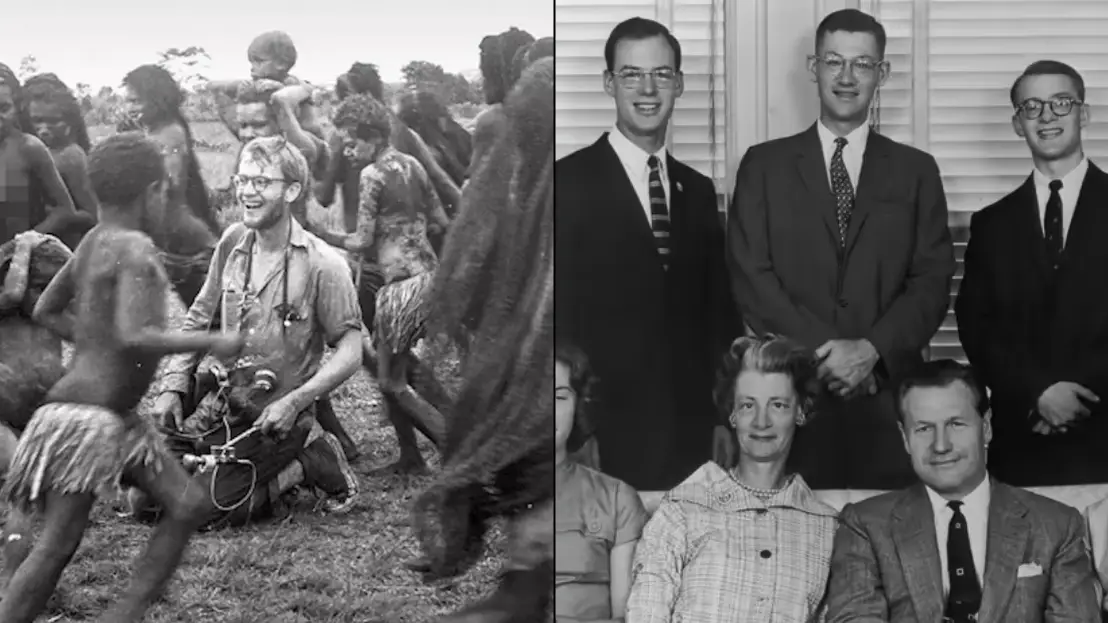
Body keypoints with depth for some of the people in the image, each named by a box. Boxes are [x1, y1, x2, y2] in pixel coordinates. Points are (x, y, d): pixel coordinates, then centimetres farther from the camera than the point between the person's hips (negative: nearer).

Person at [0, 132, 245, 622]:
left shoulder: (93, 242, 9)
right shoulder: (135, 249, -18)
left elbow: (47, 311, 17)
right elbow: (134, 336, -29)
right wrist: (212, 342, -19)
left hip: (117, 416, 10)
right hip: (85, 416, -10)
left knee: (185, 506, 10)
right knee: (59, 545, -5)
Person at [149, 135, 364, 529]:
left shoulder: (322, 265, -16)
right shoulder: (233, 242, 1)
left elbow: (351, 352, -13)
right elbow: (199, 320, 12)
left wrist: (294, 402, -23)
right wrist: (173, 386, 2)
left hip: (275, 418, -6)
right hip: (220, 406, 6)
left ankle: (314, 465, 3)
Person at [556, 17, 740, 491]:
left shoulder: (698, 189, 12)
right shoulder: (567, 183, -6)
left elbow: (718, 310, 14)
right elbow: (558, 312, -8)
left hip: (690, 430, 5)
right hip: (606, 431, -5)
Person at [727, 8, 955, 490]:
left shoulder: (916, 170, 11)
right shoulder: (764, 165, 8)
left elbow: (932, 282, 3)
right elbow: (750, 277, -1)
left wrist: (871, 349, -12)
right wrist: (822, 353, -11)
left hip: (888, 397, 1)